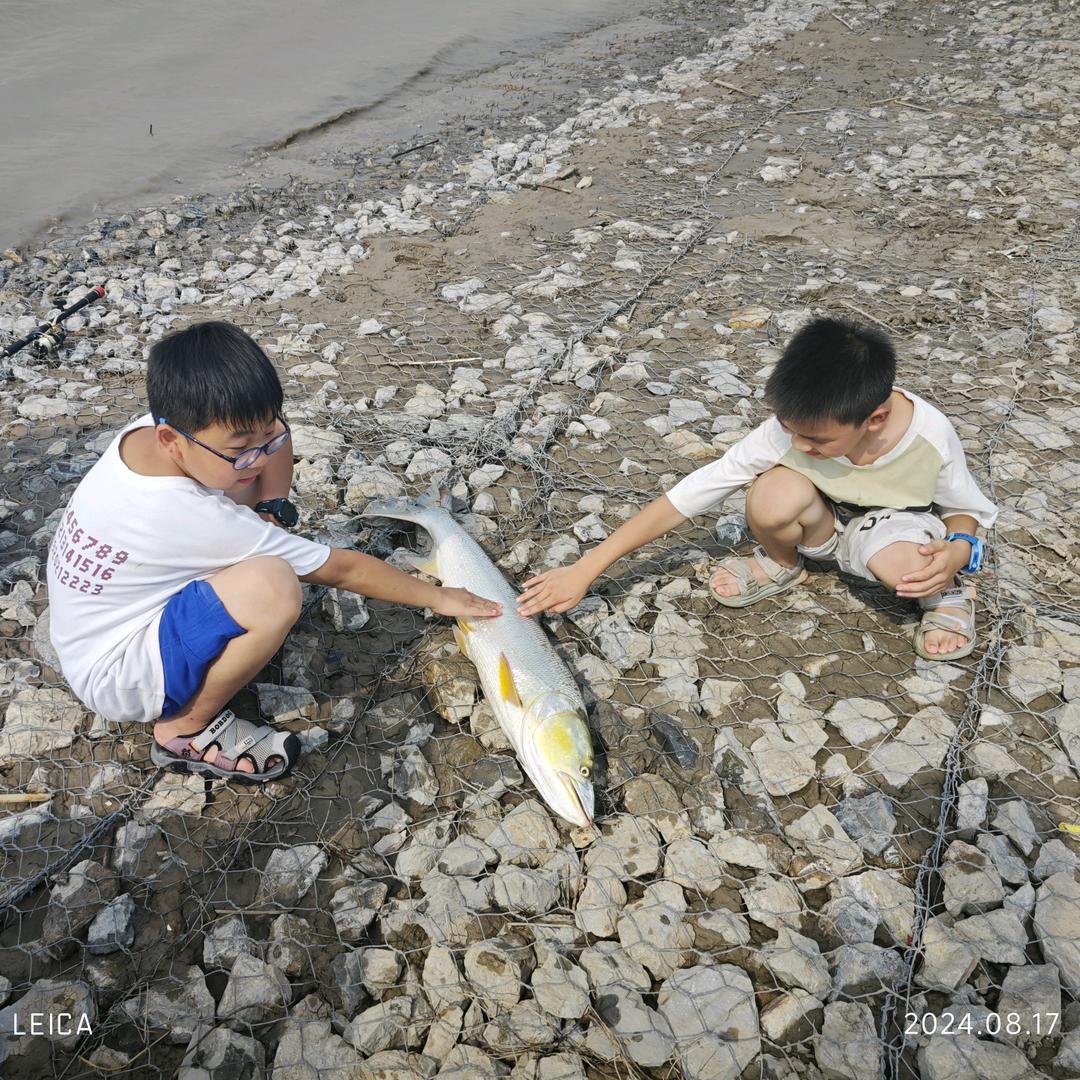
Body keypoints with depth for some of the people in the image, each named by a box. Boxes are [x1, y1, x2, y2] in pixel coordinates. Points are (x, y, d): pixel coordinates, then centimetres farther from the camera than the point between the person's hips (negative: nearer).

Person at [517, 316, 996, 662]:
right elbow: (688, 495, -30)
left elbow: (966, 509, -6)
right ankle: (781, 564, 1)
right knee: (773, 496, -36)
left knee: (903, 565, -40)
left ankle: (943, 590, -1)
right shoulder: (789, 428, -29)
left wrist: (958, 550, -32)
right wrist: (585, 570, -32)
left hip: (895, 524, -1)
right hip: (821, 524, 1)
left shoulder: (931, 436, -28)